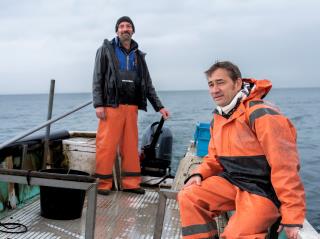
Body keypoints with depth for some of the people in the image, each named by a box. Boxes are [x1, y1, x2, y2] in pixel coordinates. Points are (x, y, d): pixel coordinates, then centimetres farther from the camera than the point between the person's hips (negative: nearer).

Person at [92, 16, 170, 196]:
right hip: (111, 105, -3)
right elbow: (97, 79, 2)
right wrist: (98, 104, -10)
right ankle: (103, 183, 5)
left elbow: (148, 84, 18)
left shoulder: (139, 55, 19)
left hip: (132, 107, 4)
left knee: (131, 146, 4)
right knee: (107, 145, -5)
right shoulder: (106, 49, 9)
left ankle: (131, 183, 12)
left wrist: (159, 106, 10)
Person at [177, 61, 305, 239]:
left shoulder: (261, 113, -21)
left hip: (263, 189, -7)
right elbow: (215, 158, 17)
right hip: (231, 180, 8)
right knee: (188, 198, -8)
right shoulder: (218, 118, 8)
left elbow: (285, 166, -23)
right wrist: (199, 174, -4)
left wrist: (292, 217, -23)